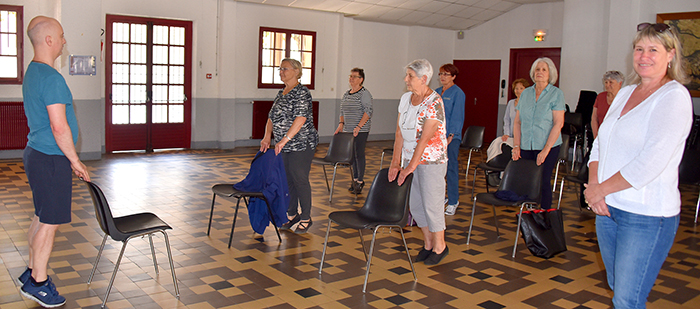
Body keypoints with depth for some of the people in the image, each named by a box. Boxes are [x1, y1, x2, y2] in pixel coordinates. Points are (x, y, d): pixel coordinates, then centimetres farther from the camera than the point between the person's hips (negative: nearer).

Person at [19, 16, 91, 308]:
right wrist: (75, 161, -12)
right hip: (51, 159, -10)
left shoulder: (32, 73, 14)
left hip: (37, 153, 10)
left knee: (41, 217, 19)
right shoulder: (51, 78, -19)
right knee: (50, 222, 0)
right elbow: (59, 127, -23)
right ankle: (38, 283, 11)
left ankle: (32, 271, 31)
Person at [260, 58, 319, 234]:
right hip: (284, 146, 8)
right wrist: (267, 136, -2)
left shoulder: (301, 92, -12)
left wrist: (285, 139, -26)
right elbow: (272, 117, 14)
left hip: (301, 144, -8)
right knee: (287, 180, 13)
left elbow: (301, 118, -23)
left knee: (300, 180, -3)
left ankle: (305, 219, 9)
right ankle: (291, 215, 25)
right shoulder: (281, 93, 14)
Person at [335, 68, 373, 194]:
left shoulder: (364, 93, -8)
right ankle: (355, 179, 21)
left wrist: (358, 127, -22)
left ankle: (360, 181, 2)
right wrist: (341, 123, 6)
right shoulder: (346, 94, 14)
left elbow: (368, 112, -15)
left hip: (361, 130, -7)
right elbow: (342, 111, 22)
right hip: (348, 130, 7)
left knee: (359, 154, -6)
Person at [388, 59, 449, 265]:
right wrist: (396, 162, 0)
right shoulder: (406, 99, 6)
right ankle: (428, 244, 27)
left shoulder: (434, 103, -17)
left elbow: (425, 138, -21)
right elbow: (399, 132, 5)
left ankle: (439, 246, 19)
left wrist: (411, 166, -23)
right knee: (415, 203, 11)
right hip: (409, 158, 7)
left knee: (431, 204, 0)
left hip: (431, 160, -7)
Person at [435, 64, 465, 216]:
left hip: (451, 136, -6)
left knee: (451, 168, -3)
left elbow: (457, 116, -9)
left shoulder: (458, 93, -5)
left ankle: (453, 202, 5)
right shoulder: (436, 92, 14)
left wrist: (450, 136, -14)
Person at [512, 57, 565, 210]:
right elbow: (517, 122, 9)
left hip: (548, 146, -4)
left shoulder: (556, 94, -3)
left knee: (543, 182, -3)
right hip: (526, 146, 4)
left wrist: (545, 150, -16)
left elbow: (558, 123, -10)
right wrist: (516, 146, -1)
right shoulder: (525, 93, 10)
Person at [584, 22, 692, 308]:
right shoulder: (625, 93, 13)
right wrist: (593, 185, -4)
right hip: (607, 208, 7)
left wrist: (600, 189, -11)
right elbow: (600, 143, 13)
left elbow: (650, 162, -20)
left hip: (647, 216, -7)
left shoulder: (674, 96, -11)